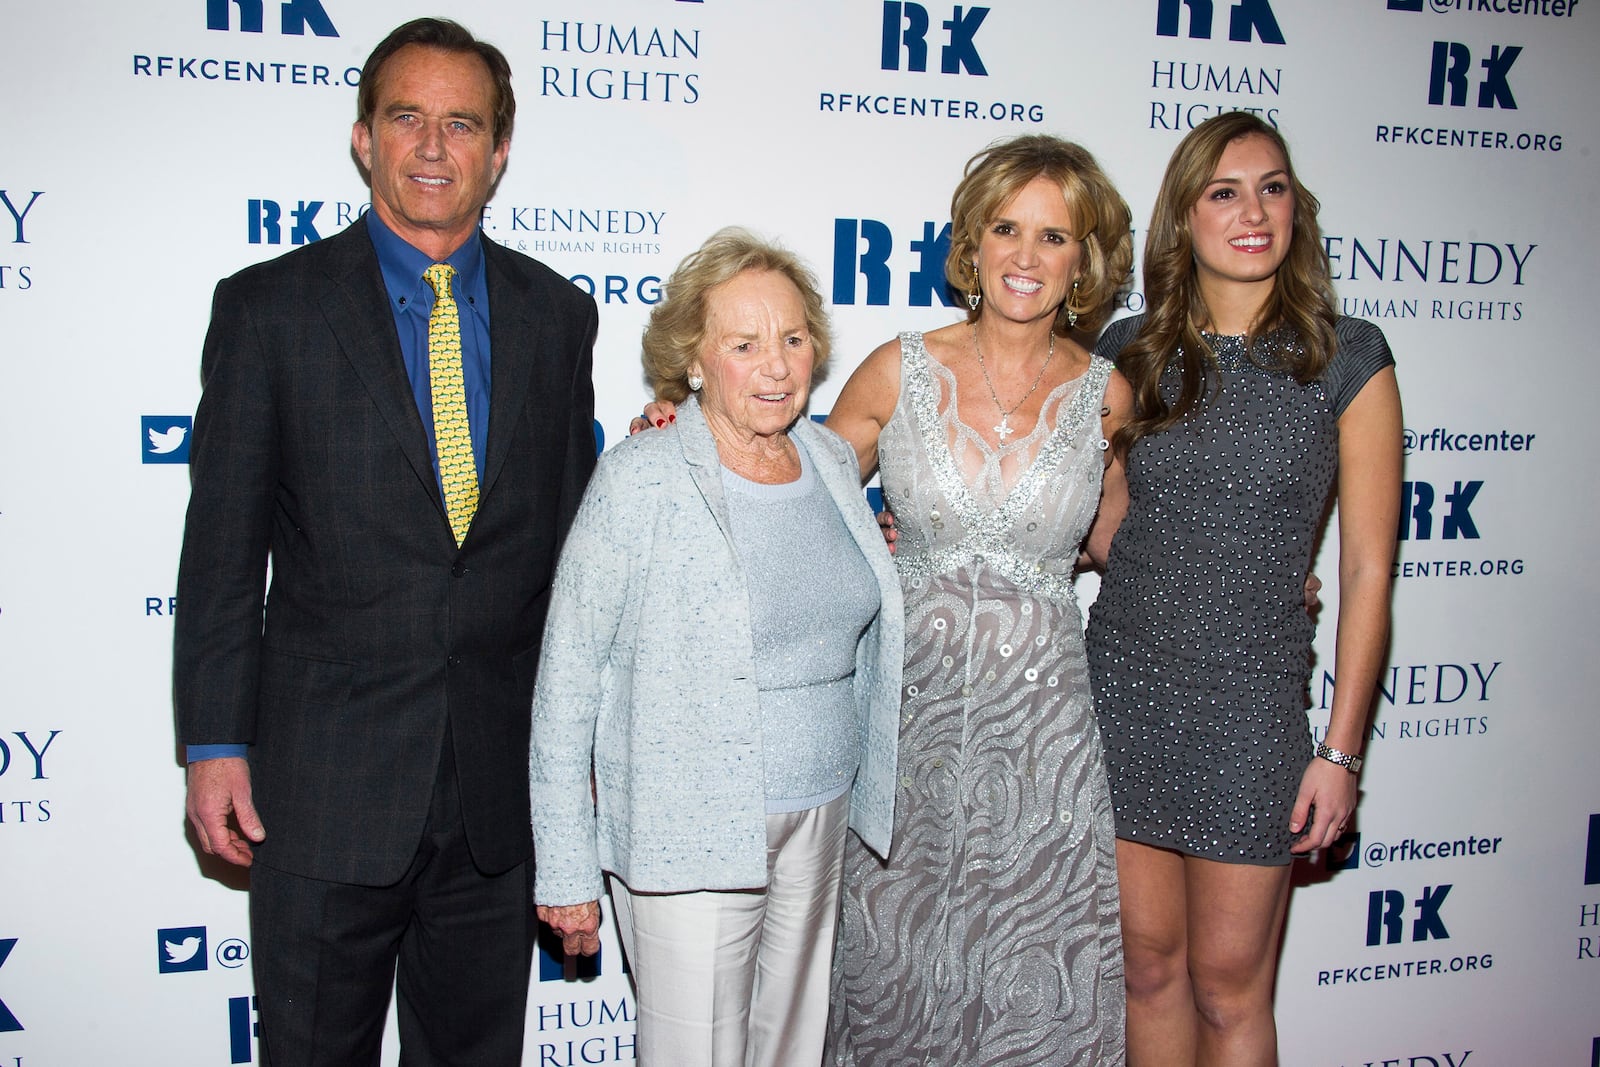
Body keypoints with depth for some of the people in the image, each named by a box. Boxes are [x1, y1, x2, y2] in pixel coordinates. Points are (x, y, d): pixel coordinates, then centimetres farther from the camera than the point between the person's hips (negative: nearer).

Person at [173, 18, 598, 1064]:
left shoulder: (557, 313, 5)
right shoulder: (269, 305, -2)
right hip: (325, 781, -2)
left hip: (505, 784, 2)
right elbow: (223, 546, -2)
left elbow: (573, 534, 8)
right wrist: (214, 745, -5)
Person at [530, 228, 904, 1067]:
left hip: (822, 822, 6)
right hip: (691, 836, -5)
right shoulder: (641, 480, -12)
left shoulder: (832, 461, 6)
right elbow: (566, 682, -10)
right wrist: (565, 871, -10)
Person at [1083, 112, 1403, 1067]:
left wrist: (1341, 749, -6)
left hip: (1250, 701, -2)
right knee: (1148, 964, 14)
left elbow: (1367, 568, -4)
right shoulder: (1133, 353, 5)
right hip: (1124, 680, 3)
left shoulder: (1347, 359, -4)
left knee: (1229, 985, 7)